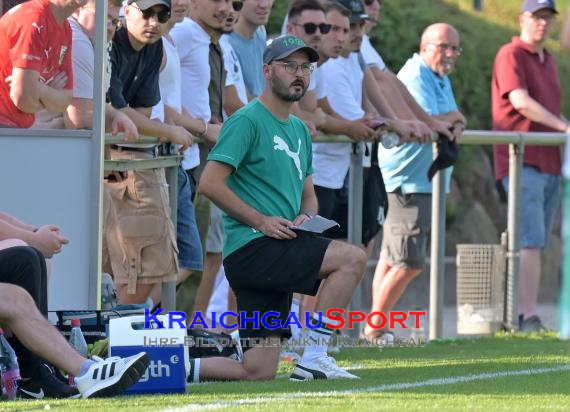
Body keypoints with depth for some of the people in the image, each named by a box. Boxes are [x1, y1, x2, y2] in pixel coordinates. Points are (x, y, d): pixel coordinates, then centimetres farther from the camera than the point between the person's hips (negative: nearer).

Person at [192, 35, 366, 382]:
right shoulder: (248, 120, -6)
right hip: (250, 248, -9)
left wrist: (306, 216, 5)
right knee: (352, 258, -22)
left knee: (258, 372, 1)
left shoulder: (299, 129, 21)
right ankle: (314, 358, -17)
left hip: (279, 255, 9)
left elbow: (308, 195, 28)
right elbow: (210, 183, -14)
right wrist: (260, 221, -17)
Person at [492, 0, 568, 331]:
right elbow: (521, 102, -18)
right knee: (530, 241, -16)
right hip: (522, 161, -8)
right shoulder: (511, 55, -6)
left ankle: (517, 315, 8)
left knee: (535, 244, 6)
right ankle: (529, 316, -20)